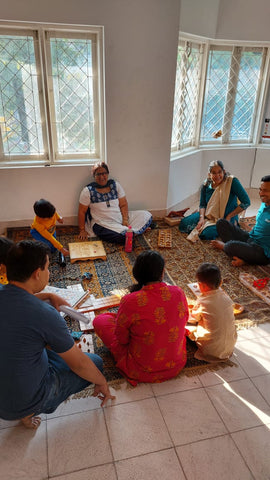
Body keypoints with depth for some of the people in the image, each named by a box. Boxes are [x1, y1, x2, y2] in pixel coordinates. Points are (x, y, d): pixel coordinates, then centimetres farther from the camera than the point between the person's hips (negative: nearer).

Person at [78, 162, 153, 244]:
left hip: (120, 219, 6)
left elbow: (123, 204, 7)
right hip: (102, 224, -5)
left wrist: (125, 220, -9)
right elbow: (82, 212, -1)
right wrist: (82, 230, -3)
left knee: (146, 215, -7)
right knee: (123, 235, -34)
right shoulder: (88, 191, -5)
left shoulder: (115, 185, 5)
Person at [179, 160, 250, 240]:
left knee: (207, 234, -32)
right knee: (184, 223, -12)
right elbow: (202, 205, 5)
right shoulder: (206, 185, -3)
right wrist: (202, 218, -15)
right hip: (208, 216, 5)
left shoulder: (232, 182, -17)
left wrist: (229, 216, -17)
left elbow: (246, 202, -18)